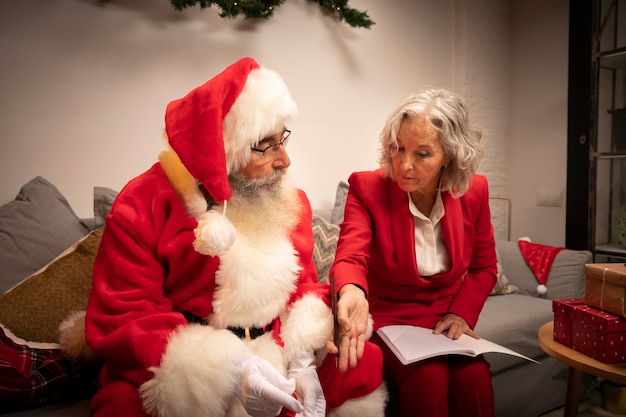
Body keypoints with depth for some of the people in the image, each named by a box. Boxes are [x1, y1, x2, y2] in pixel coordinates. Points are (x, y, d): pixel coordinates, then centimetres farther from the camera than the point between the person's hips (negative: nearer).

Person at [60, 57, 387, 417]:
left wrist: (303, 360, -13)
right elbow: (120, 319, -14)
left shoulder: (288, 199, 4)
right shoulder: (144, 204, -10)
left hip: (276, 356, 4)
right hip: (173, 375, -3)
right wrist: (229, 373, -27)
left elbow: (303, 286, 6)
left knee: (365, 367, -12)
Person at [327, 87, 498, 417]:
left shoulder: (474, 191, -3)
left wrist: (462, 314, -5)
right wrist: (352, 292, -47)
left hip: (448, 323, 3)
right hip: (388, 320, -2)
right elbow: (350, 257, -24)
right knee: (429, 377, -29)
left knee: (474, 376, -25)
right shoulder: (367, 188, -13)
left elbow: (484, 268, 9)